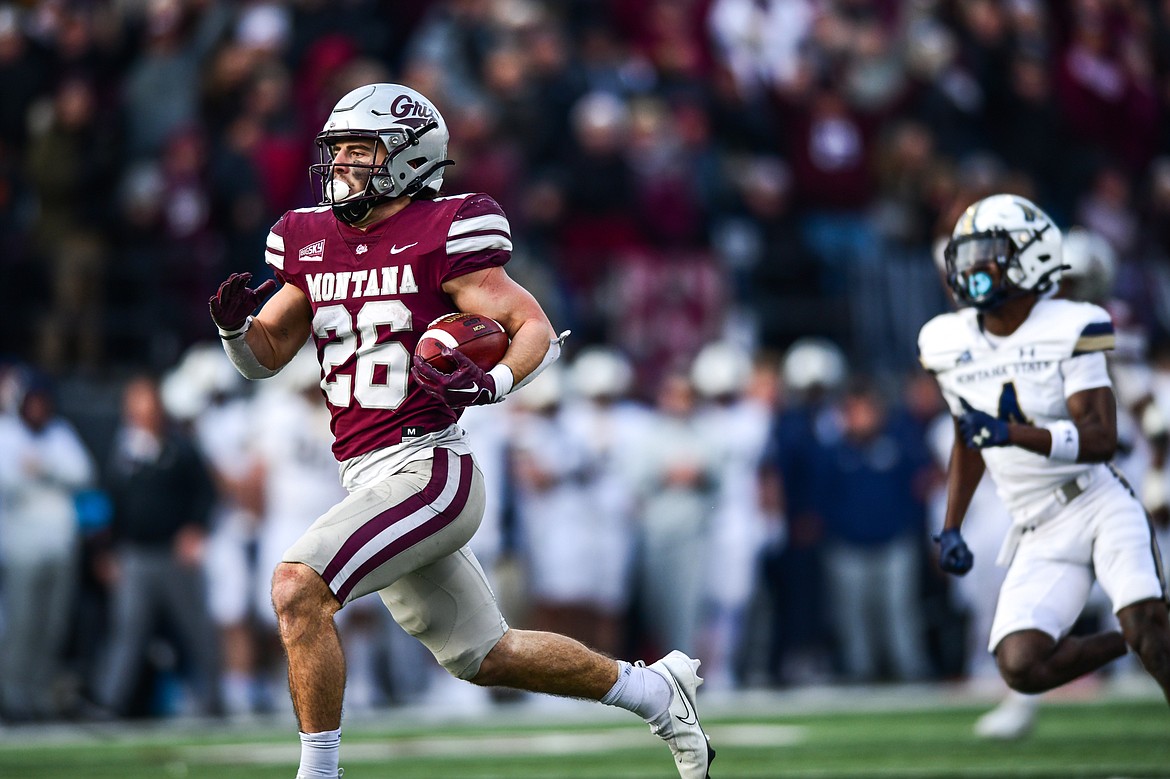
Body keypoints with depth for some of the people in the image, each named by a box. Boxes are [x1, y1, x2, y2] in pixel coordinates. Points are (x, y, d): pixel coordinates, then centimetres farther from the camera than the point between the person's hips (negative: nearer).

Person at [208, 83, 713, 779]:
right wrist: (237, 324, -5)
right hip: (372, 478, 8)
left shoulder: (439, 237, -9)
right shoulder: (314, 243, 12)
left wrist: (489, 384, -27)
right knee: (486, 656, 17)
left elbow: (536, 328, -9)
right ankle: (655, 689, 35)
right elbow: (266, 356, 16)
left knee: (298, 588, -22)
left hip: (425, 467, -8)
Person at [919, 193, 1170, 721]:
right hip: (1041, 538, 4)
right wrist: (950, 529, 15)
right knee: (1022, 667, -16)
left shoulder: (1067, 331, -10)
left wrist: (1015, 433, -31)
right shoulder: (949, 346, 6)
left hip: (1101, 505, -4)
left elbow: (1101, 440, -19)